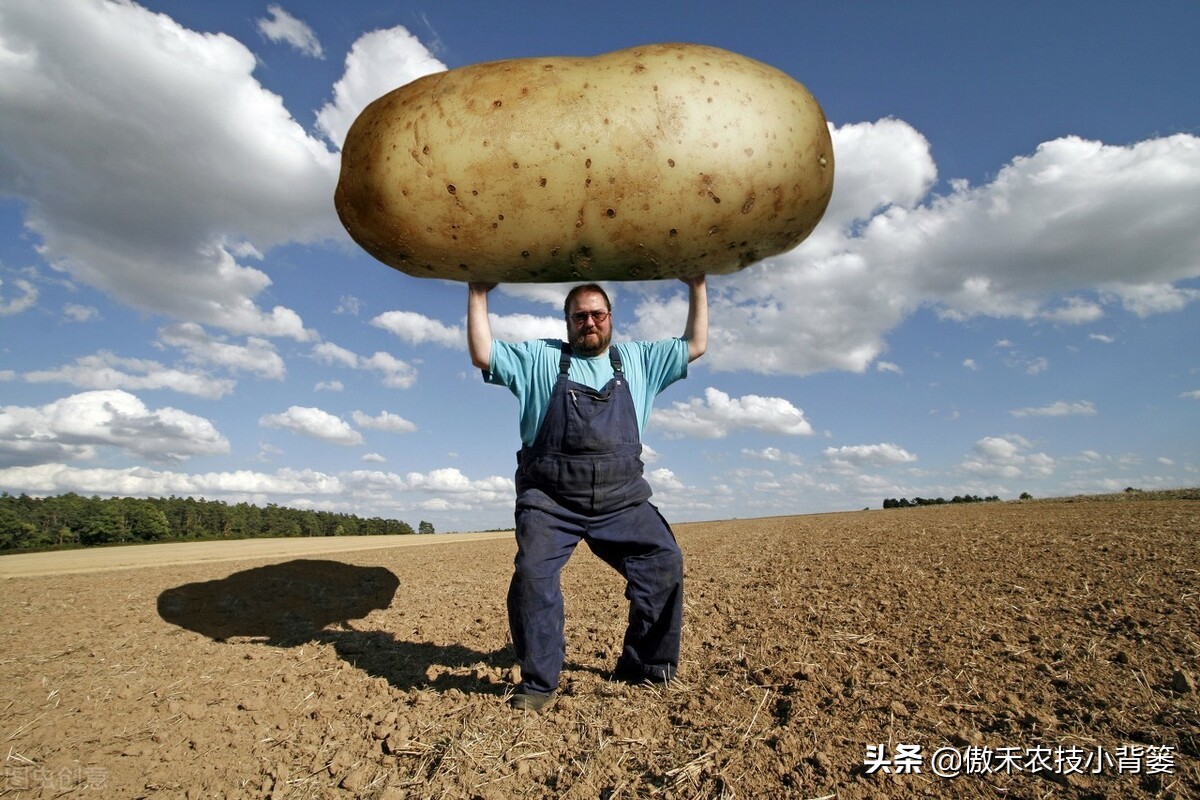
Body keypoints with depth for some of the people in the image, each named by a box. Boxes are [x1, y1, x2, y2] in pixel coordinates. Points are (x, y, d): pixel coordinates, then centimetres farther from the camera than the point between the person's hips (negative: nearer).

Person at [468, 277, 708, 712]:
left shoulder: (638, 359, 18)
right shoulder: (540, 357, 11)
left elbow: (695, 345, 18)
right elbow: (483, 354, 2)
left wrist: (697, 288, 17)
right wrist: (478, 294, 3)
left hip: (622, 499, 2)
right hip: (551, 499, -2)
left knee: (664, 563, -10)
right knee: (533, 573, -20)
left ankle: (644, 668, 9)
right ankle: (538, 683, -1)